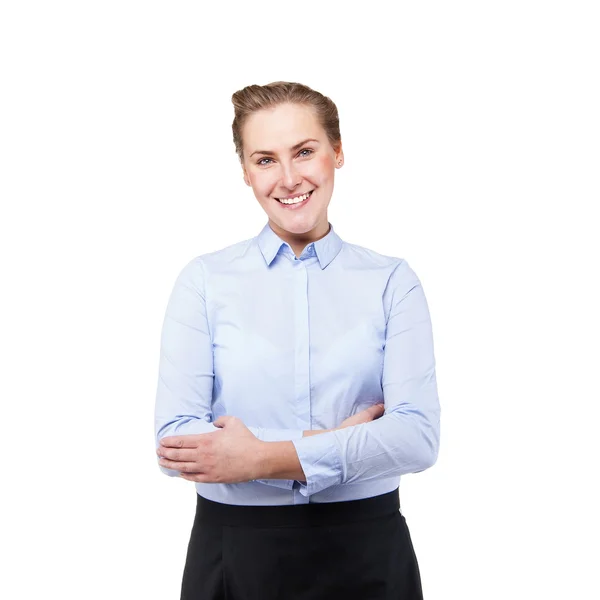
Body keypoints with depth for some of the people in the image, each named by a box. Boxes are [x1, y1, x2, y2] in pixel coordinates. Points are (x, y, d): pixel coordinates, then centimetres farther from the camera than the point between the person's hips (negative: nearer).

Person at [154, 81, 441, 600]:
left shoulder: (392, 282, -1)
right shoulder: (204, 280, -2)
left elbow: (418, 435, -12)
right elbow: (175, 441, -11)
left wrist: (265, 458, -19)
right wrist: (335, 442, -16)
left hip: (367, 554, 1)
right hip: (236, 551, 0)